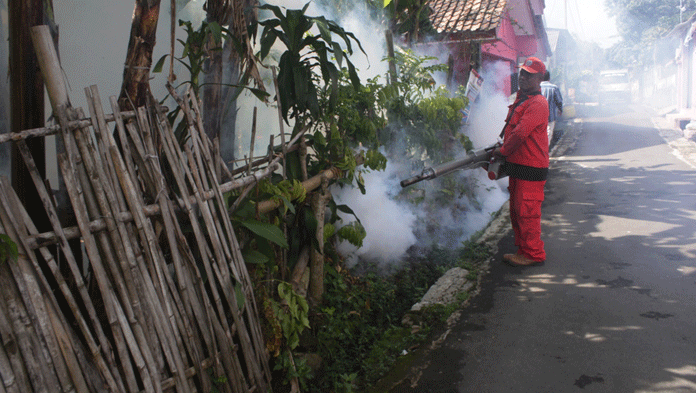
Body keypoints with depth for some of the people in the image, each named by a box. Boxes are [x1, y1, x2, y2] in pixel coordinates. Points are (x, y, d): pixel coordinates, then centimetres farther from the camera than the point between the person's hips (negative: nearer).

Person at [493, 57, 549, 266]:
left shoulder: (538, 104, -15)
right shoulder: (520, 99, 17)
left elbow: (520, 133, -21)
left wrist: (503, 151, -10)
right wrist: (502, 149, 16)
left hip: (530, 169, -10)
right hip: (517, 165, 10)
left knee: (526, 212, -6)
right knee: (516, 211, 15)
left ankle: (533, 254, 4)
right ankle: (522, 250, 26)